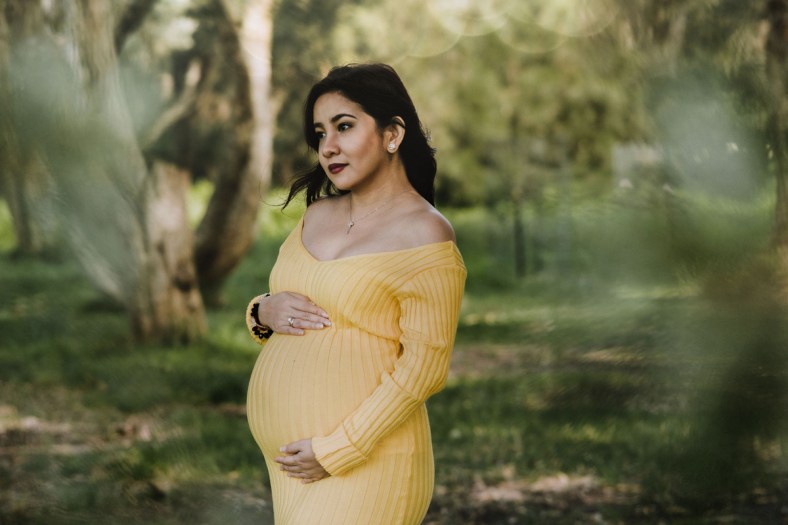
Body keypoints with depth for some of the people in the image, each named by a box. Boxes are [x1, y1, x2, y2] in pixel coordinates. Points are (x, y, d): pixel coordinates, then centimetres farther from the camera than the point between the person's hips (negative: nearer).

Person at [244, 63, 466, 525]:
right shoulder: (318, 214, 11)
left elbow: (424, 368, -14)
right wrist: (265, 312, -4)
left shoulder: (424, 237, -11)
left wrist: (336, 451, -16)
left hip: (365, 464, -7)